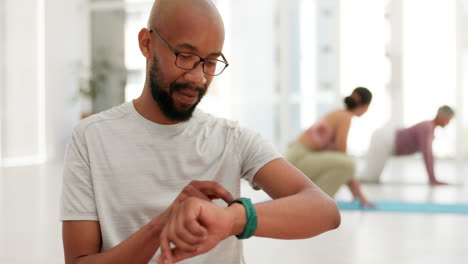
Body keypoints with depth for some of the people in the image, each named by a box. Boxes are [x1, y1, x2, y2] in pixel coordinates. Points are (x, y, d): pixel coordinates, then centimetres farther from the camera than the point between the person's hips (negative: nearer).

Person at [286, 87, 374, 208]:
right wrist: (354, 187, -5)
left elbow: (339, 152, 21)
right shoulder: (345, 117, -11)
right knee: (347, 164, -25)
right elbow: (341, 154, -14)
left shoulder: (338, 115, 17)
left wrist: (353, 184, 20)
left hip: (296, 156, 10)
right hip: (298, 158, -10)